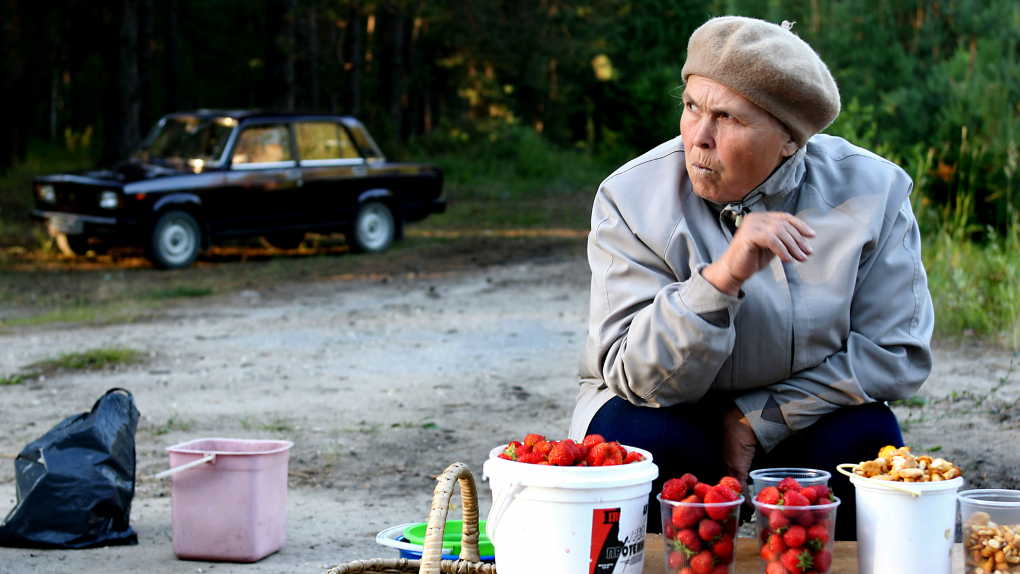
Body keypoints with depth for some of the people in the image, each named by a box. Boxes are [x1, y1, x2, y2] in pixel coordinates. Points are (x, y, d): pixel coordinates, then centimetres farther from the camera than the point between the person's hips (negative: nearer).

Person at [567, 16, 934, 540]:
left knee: (864, 437, -27)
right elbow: (635, 378, -24)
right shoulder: (632, 198, -17)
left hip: (790, 429, 2)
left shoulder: (871, 191, -13)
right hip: (672, 418, -1)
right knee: (637, 435, -31)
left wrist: (755, 419, -18)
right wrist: (722, 277, -40)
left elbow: (897, 354, -12)